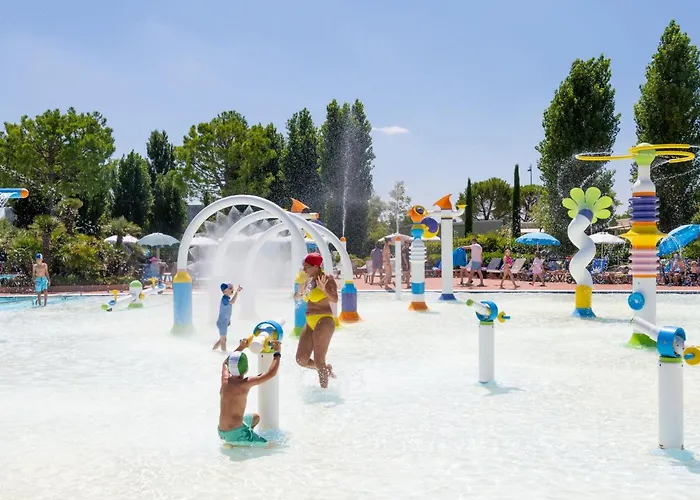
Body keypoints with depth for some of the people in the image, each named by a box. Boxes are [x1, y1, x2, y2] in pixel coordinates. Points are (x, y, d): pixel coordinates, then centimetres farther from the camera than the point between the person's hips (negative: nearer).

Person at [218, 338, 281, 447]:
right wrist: (277, 353, -5)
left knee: (255, 417, 32)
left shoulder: (225, 379, -2)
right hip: (235, 434, -8)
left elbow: (225, 363, 23)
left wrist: (240, 347, 27)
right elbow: (271, 373, -17)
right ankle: (234, 444, -6)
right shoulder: (245, 384, -22)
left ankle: (230, 441, 15)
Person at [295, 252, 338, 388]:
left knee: (319, 361, -6)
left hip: (324, 321, -8)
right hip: (310, 323, 9)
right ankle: (327, 369, 27)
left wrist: (324, 289, -37)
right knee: (301, 360, 5)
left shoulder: (327, 279, -10)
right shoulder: (309, 281, 14)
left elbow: (335, 300, -24)